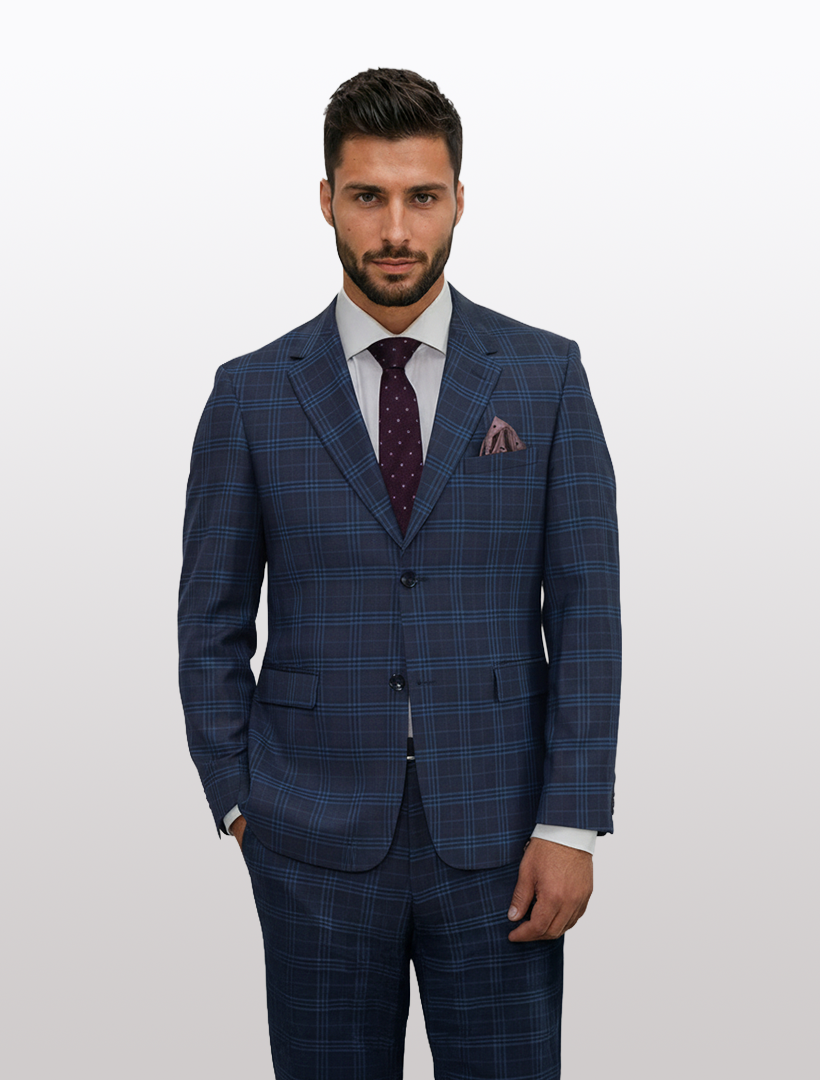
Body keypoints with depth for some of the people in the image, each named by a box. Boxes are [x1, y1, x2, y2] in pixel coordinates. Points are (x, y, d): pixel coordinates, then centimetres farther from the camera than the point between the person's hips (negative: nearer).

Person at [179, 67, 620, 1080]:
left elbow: (586, 605, -1)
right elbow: (212, 618, 8)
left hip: (497, 839, 0)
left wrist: (571, 823, -7)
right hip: (316, 842, 0)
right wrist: (236, 802, 3)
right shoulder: (253, 394, 1)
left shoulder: (545, 375, 1)